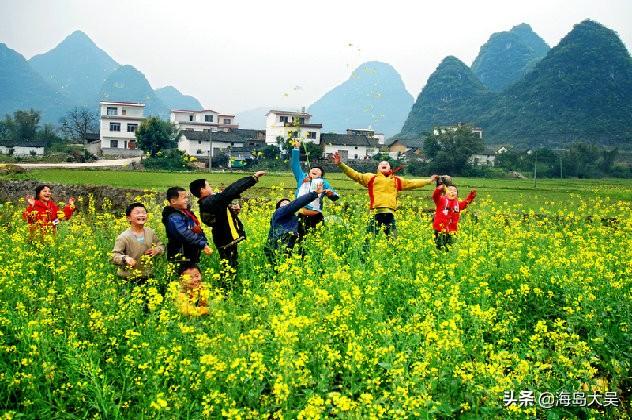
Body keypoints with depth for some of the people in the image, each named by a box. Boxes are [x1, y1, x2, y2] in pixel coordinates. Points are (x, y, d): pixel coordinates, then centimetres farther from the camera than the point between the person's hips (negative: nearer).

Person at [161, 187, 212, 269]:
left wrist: (204, 243, 1)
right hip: (181, 257, -9)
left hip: (193, 255, 9)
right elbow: (186, 235, -28)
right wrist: (203, 245, -28)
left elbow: (198, 230, 16)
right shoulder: (173, 218, -18)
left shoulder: (186, 213, 11)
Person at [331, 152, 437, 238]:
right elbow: (355, 175, 11)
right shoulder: (371, 178, 16)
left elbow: (412, 183, 34)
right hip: (376, 213, -2)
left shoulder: (396, 180, 24)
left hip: (390, 214, 3)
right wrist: (340, 164, 2)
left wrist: (429, 180, 38)